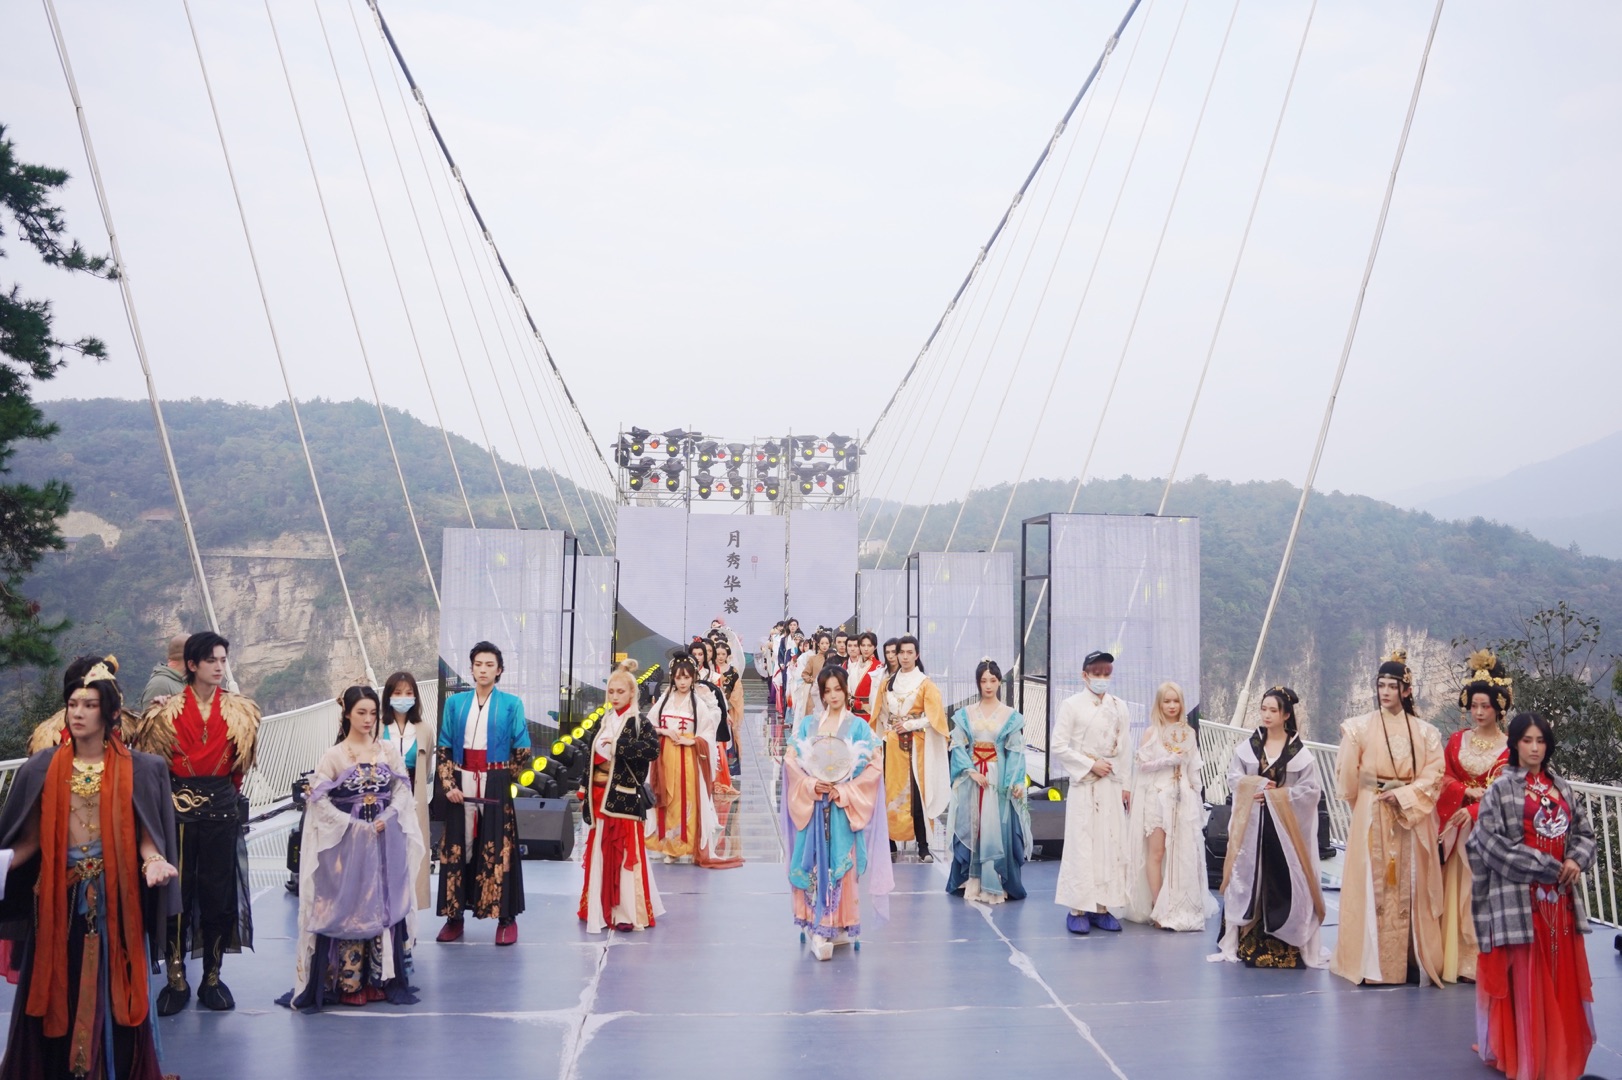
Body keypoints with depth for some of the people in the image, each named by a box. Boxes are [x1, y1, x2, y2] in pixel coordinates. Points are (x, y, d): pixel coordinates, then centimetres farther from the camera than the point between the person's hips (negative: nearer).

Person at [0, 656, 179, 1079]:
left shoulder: (137, 770, 0)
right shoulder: (43, 769, 4)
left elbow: (144, 835, -3)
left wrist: (154, 863, -22)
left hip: (114, 899, -1)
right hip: (59, 901, 1)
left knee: (112, 992, 4)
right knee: (58, 993, 7)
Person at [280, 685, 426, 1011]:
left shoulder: (389, 750, 5)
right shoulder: (333, 756, -2)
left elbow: (403, 789, 5)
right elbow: (319, 799, -6)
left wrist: (387, 817, -12)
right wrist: (352, 825, -13)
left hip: (386, 839, 2)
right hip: (347, 842, -2)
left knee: (385, 906, 4)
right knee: (346, 908, -1)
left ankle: (384, 979, 12)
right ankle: (348, 982, 4)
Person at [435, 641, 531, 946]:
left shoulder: (511, 704, 1)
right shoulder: (455, 702, 8)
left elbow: (522, 750, 2)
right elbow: (444, 747, 5)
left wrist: (502, 778, 7)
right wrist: (448, 784, -6)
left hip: (495, 785, -2)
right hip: (461, 784, 2)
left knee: (498, 849, -2)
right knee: (456, 847, 4)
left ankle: (506, 918, 4)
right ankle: (454, 916, 14)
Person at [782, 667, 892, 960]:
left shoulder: (859, 726, 2)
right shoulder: (807, 724, 9)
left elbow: (873, 767, -2)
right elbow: (791, 760, 5)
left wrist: (844, 790, -11)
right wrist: (810, 785, -10)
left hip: (844, 809, -2)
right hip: (812, 805, 2)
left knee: (841, 864, -2)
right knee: (814, 863, -1)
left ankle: (840, 926, 8)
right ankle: (816, 926, 5)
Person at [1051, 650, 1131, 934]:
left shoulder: (1119, 707, 8)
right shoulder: (1072, 705, -3)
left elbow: (1125, 748, 10)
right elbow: (1059, 745, -7)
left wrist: (1126, 785, 6)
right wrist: (1090, 765, -10)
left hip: (1111, 784, 4)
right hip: (1082, 784, -4)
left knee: (1111, 844, 3)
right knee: (1081, 844, -3)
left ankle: (1101, 906, 10)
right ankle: (1078, 909, 1)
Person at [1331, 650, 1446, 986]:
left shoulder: (1425, 732, 6)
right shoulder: (1359, 727, 2)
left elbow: (1433, 777, -2)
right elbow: (1347, 777, 3)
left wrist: (1402, 796, -11)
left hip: (1412, 819, 1)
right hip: (1372, 818, -1)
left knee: (1411, 889, 2)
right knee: (1372, 887, -2)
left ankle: (1412, 961, 10)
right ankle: (1372, 963, 3)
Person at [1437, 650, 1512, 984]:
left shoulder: (1510, 746, -2)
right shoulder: (1456, 740, 9)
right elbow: (1445, 779, 4)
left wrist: (1474, 810, -18)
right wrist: (1466, 793, -14)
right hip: (1458, 829, 3)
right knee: (1458, 893, 2)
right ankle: (1459, 960, 7)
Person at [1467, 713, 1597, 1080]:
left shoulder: (1562, 787, 12)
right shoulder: (1500, 789, -5)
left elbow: (1584, 830, 14)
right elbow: (1491, 842, -12)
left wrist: (1576, 860, -7)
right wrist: (1541, 868, -16)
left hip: (1560, 896, 5)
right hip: (1519, 897, -5)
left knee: (1561, 977, 10)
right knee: (1523, 978, -1)